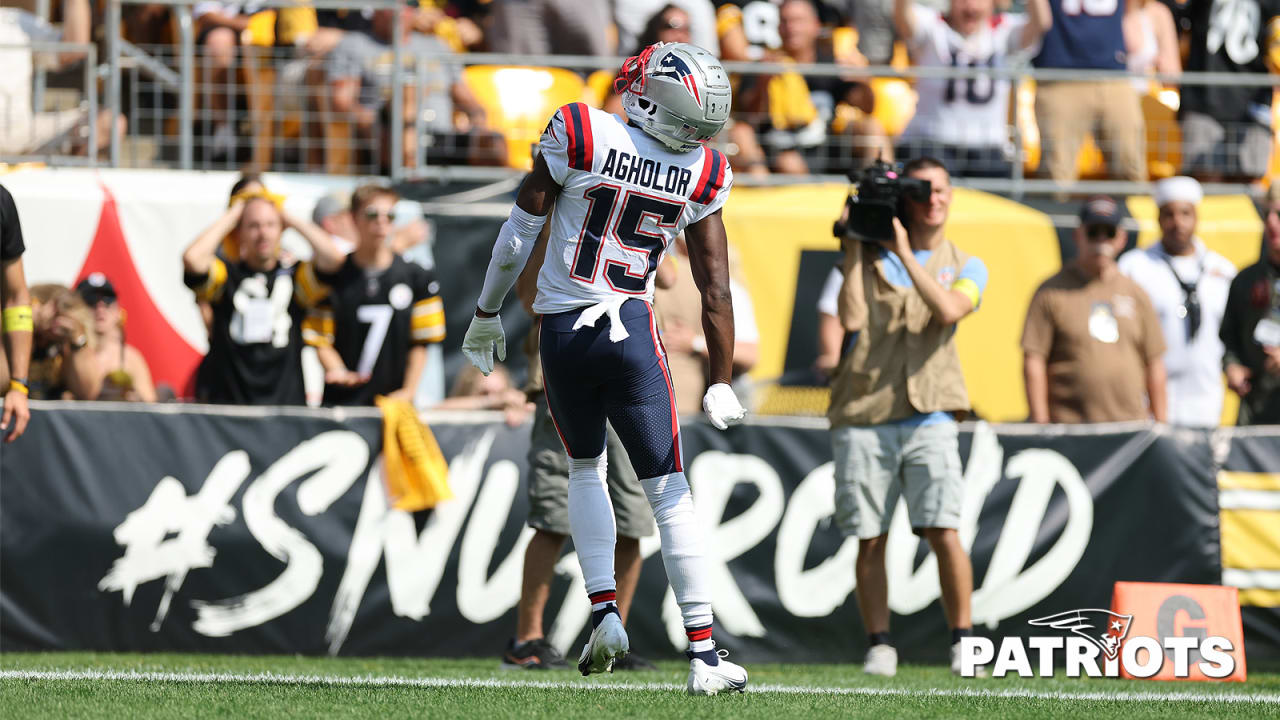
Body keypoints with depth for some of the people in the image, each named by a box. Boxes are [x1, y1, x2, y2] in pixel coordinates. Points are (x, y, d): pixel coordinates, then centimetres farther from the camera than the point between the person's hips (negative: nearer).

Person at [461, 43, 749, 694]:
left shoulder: (579, 135, -7)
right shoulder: (702, 177, -1)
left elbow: (520, 231, -1)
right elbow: (715, 288, 2)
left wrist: (487, 312, 12)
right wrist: (721, 384, 8)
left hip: (561, 334, 1)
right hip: (632, 333, 0)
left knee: (585, 469, 25)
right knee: (669, 492, 2)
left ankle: (603, 612, 10)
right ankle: (704, 656, -3)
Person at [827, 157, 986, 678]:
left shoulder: (965, 267, 12)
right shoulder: (871, 252, 10)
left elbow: (948, 310, -10)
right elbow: (851, 314, -7)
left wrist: (905, 254, -10)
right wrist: (855, 240, -5)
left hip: (928, 418, 0)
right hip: (861, 417, 0)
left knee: (943, 531, -12)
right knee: (870, 539, 0)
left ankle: (963, 639, -2)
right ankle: (879, 645, 9)